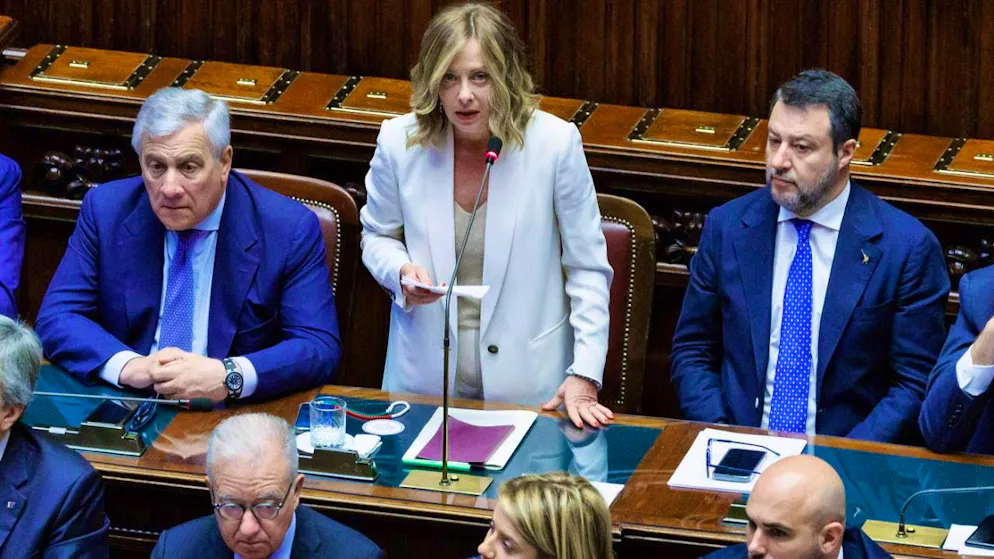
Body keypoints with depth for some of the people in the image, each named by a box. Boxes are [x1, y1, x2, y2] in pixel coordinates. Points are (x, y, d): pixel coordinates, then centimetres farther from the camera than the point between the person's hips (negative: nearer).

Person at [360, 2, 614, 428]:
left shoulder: (556, 143, -14)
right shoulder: (399, 141, -8)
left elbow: (587, 269, -5)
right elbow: (377, 237, 11)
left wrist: (585, 377, -10)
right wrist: (402, 273, -13)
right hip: (423, 374, 2)